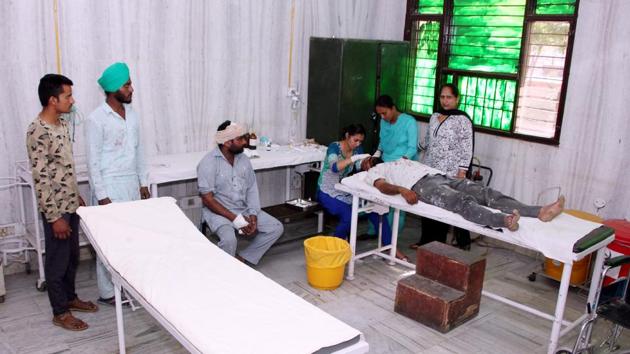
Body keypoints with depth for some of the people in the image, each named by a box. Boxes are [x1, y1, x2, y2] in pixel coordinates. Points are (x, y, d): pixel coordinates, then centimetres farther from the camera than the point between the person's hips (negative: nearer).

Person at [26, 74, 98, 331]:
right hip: (55, 209, -9)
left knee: (72, 256, 20)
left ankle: (70, 298, 37)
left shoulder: (62, 125, 6)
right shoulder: (38, 132, -22)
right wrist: (54, 217, -21)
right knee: (58, 260, 5)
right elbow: (40, 179, -22)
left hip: (71, 203, 9)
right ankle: (60, 313, 19)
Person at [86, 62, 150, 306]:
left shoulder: (132, 114, 8)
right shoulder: (96, 119, -14)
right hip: (110, 187, -7)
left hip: (132, 185, 7)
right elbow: (93, 161, -14)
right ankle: (107, 292, 14)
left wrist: (143, 182, 12)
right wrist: (101, 195, -15)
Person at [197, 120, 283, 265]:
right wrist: (235, 219, -24)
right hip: (218, 211, -6)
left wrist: (253, 215, -11)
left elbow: (252, 189, 6)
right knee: (229, 239, -34)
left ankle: (240, 259, -2)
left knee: (276, 228, -7)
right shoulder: (209, 162, -15)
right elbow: (207, 199, -18)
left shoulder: (243, 159, 4)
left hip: (244, 209, 6)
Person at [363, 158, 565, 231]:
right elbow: (383, 186, -4)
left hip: (440, 176, 7)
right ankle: (504, 221, -61)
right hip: (422, 184, -7)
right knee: (463, 202, -36)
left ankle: (540, 212, -30)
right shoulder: (373, 172, 18)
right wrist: (402, 190, -25)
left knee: (486, 193, -15)